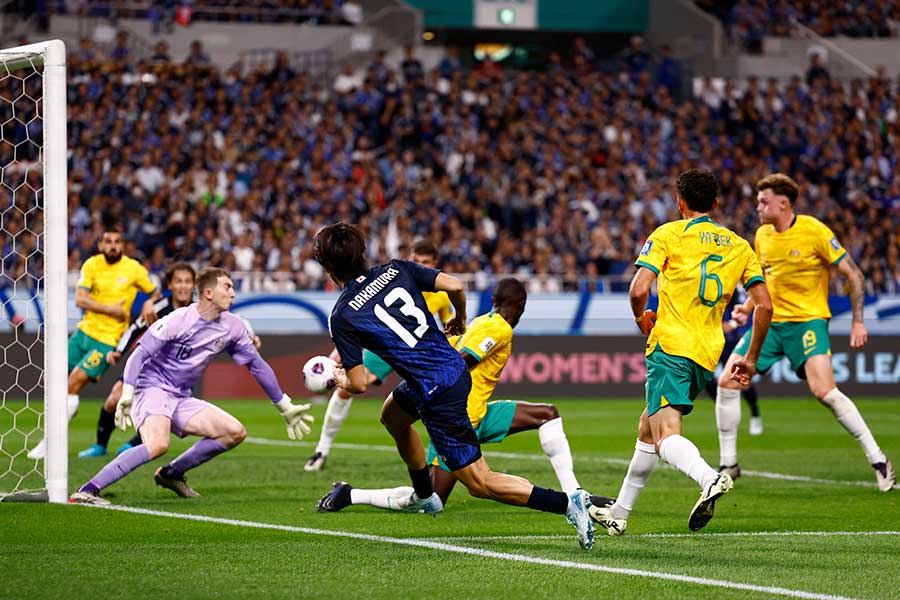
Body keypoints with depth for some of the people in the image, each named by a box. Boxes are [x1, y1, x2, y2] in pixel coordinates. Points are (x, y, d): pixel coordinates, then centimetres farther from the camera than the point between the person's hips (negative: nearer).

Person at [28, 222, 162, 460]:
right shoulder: (92, 265, -1)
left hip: (108, 339, -4)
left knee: (74, 382, -15)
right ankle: (68, 408, 38)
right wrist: (110, 309, -19)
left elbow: (156, 294, 9)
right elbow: (80, 300, -11)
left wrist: (149, 303, -14)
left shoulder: (134, 269, -6)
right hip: (85, 331, 4)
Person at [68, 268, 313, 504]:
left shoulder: (232, 327, 5)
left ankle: (171, 473, 11)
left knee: (235, 433, -2)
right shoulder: (178, 320, -14)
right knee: (158, 445, -34)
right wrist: (127, 394, -26)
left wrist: (286, 407, 17)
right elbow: (140, 353, -14)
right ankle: (87, 491, -35)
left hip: (181, 399, 8)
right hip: (152, 389, -8)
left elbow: (257, 366, 15)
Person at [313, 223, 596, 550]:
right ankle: (425, 497, 49)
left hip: (437, 394, -8)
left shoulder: (342, 317, -9)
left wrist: (341, 379, 16)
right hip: (456, 368, 8)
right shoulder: (395, 269, 4)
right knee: (392, 415, 34)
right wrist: (460, 318, 19)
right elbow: (454, 285, -2)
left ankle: (568, 502, -16)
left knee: (480, 483, -2)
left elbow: (359, 384, -7)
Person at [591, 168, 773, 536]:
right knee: (647, 428, 21)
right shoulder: (739, 246, 14)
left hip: (670, 345, -6)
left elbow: (639, 289, -11)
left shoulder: (669, 234, 0)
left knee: (666, 437, -18)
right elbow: (764, 305, 6)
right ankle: (618, 514, 28)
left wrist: (642, 319, 11)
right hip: (707, 354, 6)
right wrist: (751, 359, 14)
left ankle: (709, 478, -48)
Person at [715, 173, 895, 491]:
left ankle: (878, 460, -12)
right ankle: (728, 464, 9)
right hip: (769, 322, 6)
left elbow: (853, 274, -8)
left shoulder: (813, 231, -12)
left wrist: (858, 322, -12)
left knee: (824, 391, -23)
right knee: (727, 383, -5)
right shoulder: (763, 235, 7)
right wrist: (748, 307, 9)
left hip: (807, 320, -6)